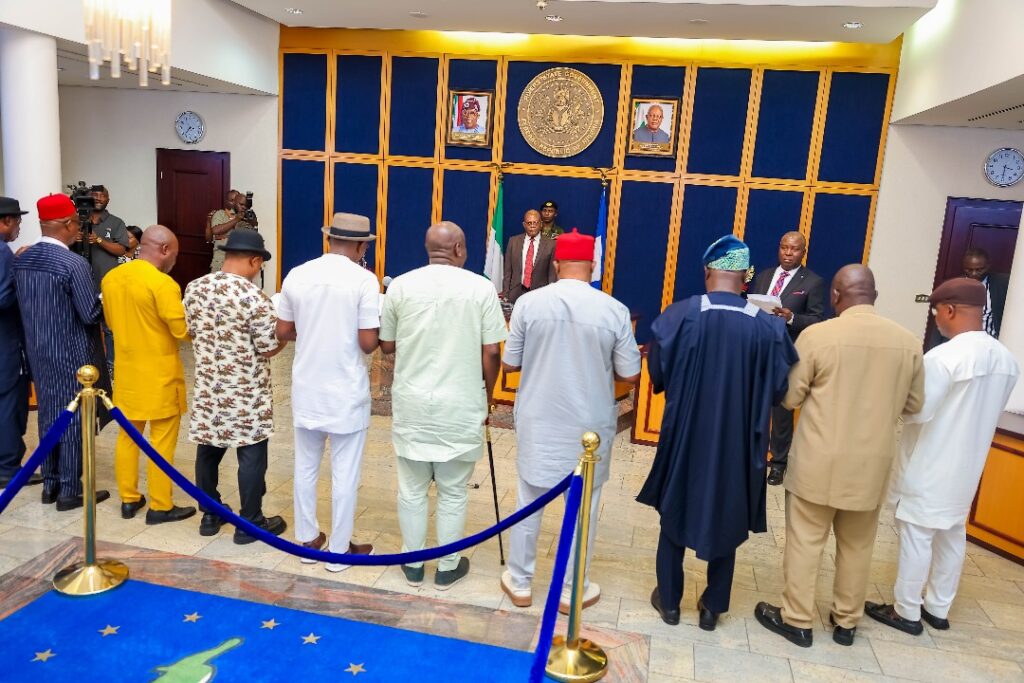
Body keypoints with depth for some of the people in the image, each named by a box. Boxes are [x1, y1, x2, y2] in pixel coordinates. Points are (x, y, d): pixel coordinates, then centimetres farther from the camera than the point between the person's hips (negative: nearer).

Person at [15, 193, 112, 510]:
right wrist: (106, 301, 2)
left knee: (48, 417, 17)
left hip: (38, 351, 7)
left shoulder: (21, 260, 3)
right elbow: (92, 315, -17)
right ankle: (69, 491, 12)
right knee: (73, 421, 3)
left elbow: (24, 306, 11)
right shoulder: (74, 264, -20)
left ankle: (50, 484, 27)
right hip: (72, 354, -7)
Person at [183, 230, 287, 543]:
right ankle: (250, 523, 16)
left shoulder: (194, 288, 0)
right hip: (246, 393, -6)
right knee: (251, 456, 6)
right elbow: (270, 348, -16)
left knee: (208, 450, 17)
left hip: (208, 388, 6)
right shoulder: (254, 297, -21)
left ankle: (210, 515, 31)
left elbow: (191, 332, 13)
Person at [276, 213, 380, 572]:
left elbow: (283, 332, 6)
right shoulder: (364, 280, -14)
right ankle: (340, 549, 20)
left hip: (306, 388, 5)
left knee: (306, 466, 17)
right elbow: (368, 343, -15)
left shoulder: (296, 275, 0)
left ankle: (307, 539, 31)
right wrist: (378, 330, 5)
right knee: (345, 472, 8)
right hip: (346, 392, -4)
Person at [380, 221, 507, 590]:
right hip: (461, 405, -1)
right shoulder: (481, 288, -7)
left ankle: (413, 565, 27)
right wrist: (486, 396, 10)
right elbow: (491, 353, -6)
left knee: (412, 489, 14)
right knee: (453, 492, 12)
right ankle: (448, 567, 24)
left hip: (411, 403, 2)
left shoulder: (400, 285, -1)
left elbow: (387, 345, 6)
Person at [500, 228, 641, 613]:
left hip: (537, 421, 1)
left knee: (528, 500, 15)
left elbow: (509, 364, -1)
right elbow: (630, 375, -5)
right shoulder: (614, 310, -11)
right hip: (590, 424, -1)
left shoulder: (529, 303, -8)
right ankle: (573, 589, 27)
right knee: (582, 506, 14)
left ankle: (519, 583, 28)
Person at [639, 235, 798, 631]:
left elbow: (656, 373, -7)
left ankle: (669, 601, 30)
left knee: (675, 514, 18)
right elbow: (780, 389, -3)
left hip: (684, 437, -1)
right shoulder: (769, 327, -11)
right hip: (738, 445, 1)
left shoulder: (679, 315, -16)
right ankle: (713, 607, 31)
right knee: (727, 521, 19)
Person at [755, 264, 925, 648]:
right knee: (857, 546, 17)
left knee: (805, 541, 9)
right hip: (873, 465, 4)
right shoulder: (908, 342, -2)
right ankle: (846, 622, 31)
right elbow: (914, 405, 8)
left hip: (820, 462, -4)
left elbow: (789, 398, -7)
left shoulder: (817, 335, -13)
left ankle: (797, 620, 20)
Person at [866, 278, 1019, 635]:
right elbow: (988, 411, 12)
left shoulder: (943, 357, -24)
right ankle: (938, 608, 31)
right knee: (952, 536, 18)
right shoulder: (1006, 359, 1)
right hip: (967, 466, 8)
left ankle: (906, 612, 17)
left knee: (916, 536, 4)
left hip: (930, 467, -8)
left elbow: (918, 411, -19)